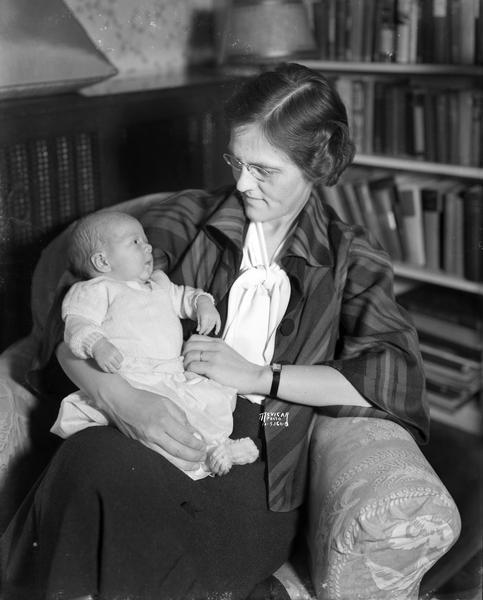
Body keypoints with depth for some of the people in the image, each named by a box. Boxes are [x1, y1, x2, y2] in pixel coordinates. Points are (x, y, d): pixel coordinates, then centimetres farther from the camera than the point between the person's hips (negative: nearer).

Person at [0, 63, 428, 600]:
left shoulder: (351, 258, 9)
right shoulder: (186, 219, 9)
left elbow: (395, 373, -7)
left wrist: (258, 376, -13)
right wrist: (116, 397, -18)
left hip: (260, 470, -2)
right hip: (159, 435, 3)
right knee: (89, 459, -32)